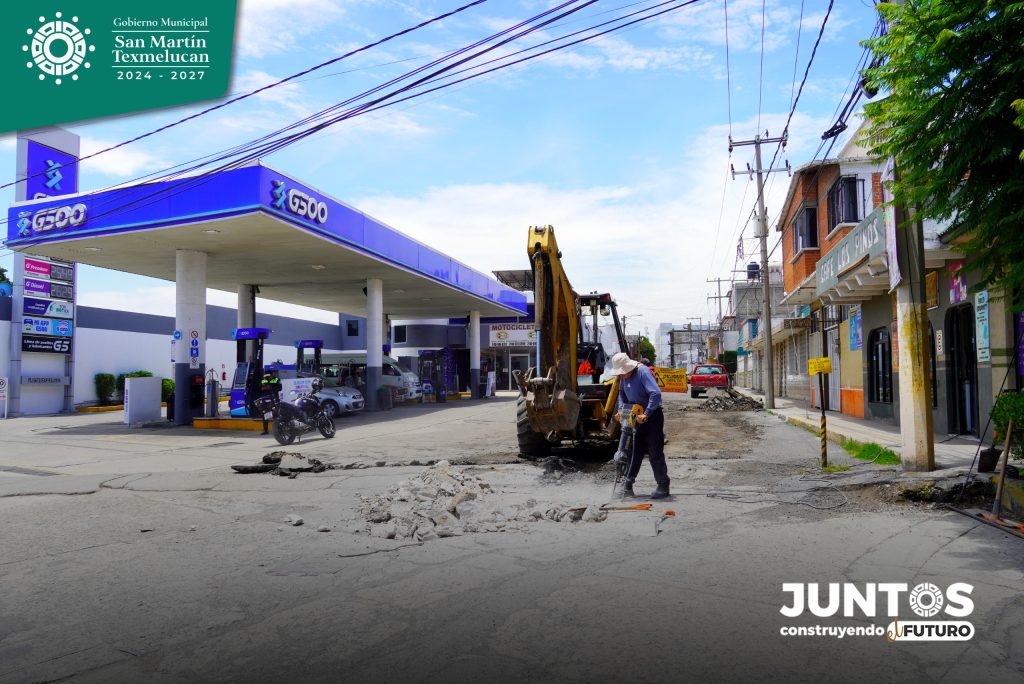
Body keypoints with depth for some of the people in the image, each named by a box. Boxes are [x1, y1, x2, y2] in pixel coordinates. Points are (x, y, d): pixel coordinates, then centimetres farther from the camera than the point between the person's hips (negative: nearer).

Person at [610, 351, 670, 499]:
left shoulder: (643, 372, -22)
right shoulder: (624, 376, 2)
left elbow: (656, 394, -31)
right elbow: (621, 392, 19)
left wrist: (646, 415, -29)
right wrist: (621, 409, 5)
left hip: (652, 415, -7)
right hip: (636, 416, 7)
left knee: (655, 453, -3)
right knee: (634, 451, 10)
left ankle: (663, 487, 6)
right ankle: (628, 484, 17)